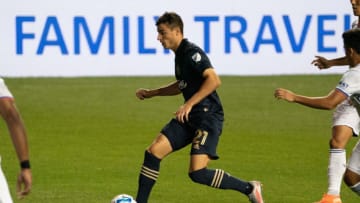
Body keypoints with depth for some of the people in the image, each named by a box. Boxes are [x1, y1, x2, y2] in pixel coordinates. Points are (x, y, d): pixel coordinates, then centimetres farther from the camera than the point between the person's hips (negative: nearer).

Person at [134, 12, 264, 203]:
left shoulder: (191, 52, -16)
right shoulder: (179, 54, 15)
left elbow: (214, 80, -29)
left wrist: (189, 104, -31)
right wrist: (151, 93, 26)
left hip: (208, 117, -9)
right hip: (189, 117, 9)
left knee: (197, 173, -17)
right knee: (153, 151, -2)